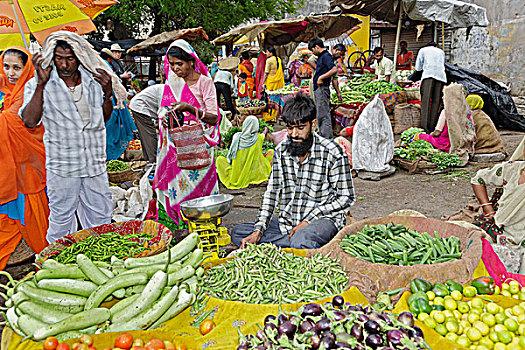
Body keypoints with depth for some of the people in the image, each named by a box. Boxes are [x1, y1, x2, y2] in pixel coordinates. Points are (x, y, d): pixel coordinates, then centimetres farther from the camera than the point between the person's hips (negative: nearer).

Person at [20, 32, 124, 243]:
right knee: (61, 221, 8)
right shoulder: (38, 85, -5)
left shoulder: (93, 80, 4)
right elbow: (30, 121, -17)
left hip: (95, 164, 3)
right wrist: (41, 84, -22)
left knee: (101, 221, 14)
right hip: (61, 168, -3)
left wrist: (108, 93, -4)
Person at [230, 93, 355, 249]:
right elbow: (272, 192, 4)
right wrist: (259, 231, -8)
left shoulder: (332, 153, -12)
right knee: (237, 233, -9)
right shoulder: (281, 150, 3)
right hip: (287, 222, 7)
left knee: (302, 238, -41)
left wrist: (308, 220, -15)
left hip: (322, 219, -6)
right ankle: (298, 244, -13)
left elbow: (346, 198, -7)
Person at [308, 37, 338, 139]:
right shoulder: (321, 56, 18)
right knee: (320, 114, 14)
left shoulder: (326, 56, -11)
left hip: (322, 88, -10)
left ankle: (327, 136, -8)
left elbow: (334, 70, -24)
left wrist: (320, 78, -18)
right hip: (318, 89, 10)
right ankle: (322, 136, 22)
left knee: (323, 114, -10)